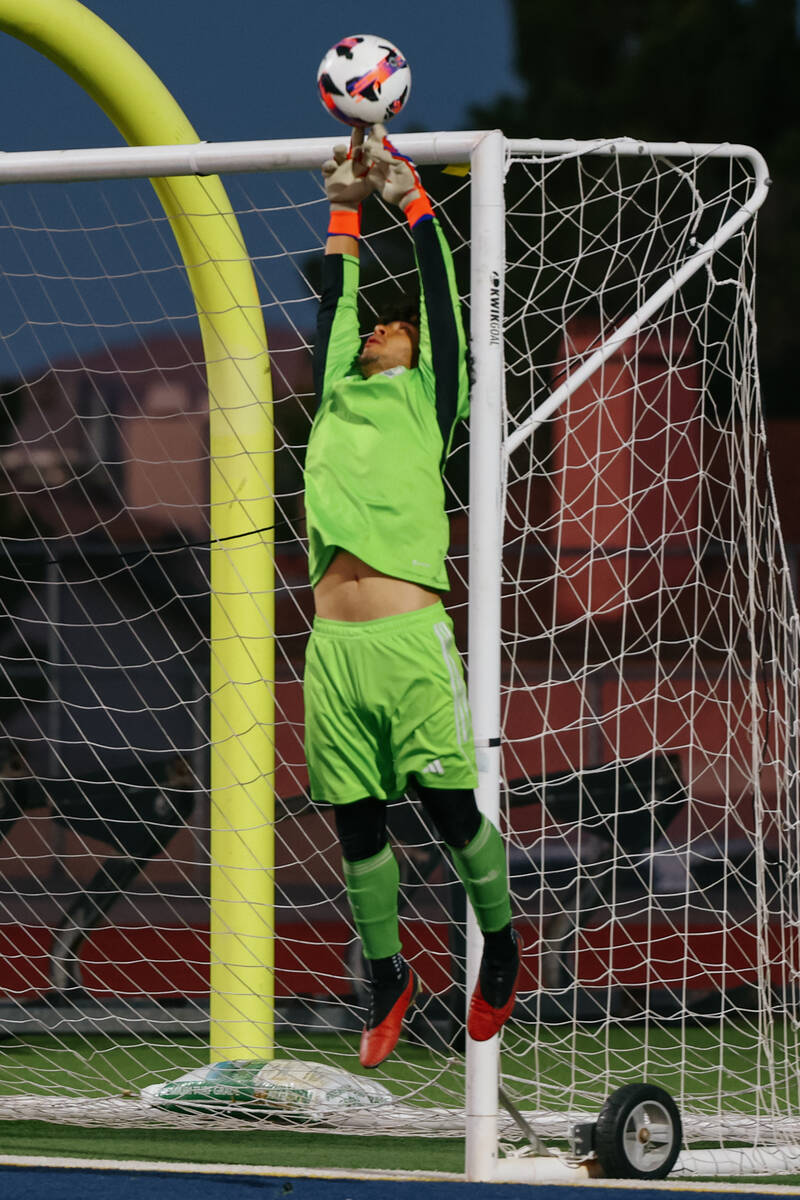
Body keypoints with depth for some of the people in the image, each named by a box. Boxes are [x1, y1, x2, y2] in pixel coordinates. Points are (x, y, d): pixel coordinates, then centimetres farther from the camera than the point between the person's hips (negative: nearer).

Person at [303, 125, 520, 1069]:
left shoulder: (427, 400, 9)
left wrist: (411, 196, 14)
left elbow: (440, 297, 7)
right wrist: (345, 211, 30)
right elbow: (335, 306, 28)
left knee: (451, 810, -5)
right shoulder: (338, 400, 20)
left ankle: (500, 943, 17)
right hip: (333, 648, 5)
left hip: (410, 637, -5)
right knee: (357, 825, 6)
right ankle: (386, 978, 18)